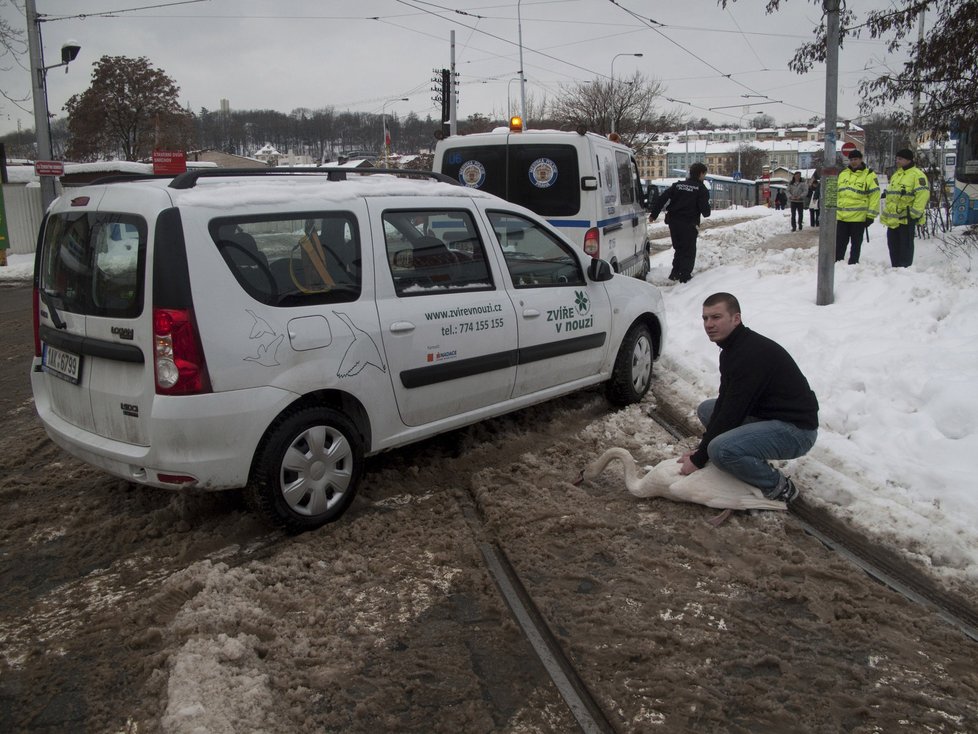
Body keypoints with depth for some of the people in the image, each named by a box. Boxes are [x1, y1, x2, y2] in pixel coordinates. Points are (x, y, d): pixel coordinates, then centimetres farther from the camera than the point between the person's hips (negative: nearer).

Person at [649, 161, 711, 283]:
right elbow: (705, 209, -11)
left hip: (673, 222, 5)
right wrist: (707, 213, 13)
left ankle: (675, 273, 20)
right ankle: (684, 276, 1)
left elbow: (662, 198, 3)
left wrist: (653, 213, 5)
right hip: (689, 224, -5)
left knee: (679, 249, 20)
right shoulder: (701, 189, -5)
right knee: (689, 250, 5)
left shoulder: (678, 185, 10)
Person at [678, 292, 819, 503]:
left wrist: (698, 459, -14)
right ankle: (755, 466, 14)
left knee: (720, 450, -31)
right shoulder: (732, 348, 8)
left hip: (796, 429, -11)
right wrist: (701, 448, 5)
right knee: (706, 409, 17)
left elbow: (731, 415, -23)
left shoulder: (752, 354, -25)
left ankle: (779, 487, -6)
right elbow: (724, 403, 12)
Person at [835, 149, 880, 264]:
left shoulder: (869, 175, -3)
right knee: (840, 242, 7)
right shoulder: (843, 174, 12)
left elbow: (874, 196, -5)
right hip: (841, 216, 4)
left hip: (858, 217, -4)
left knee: (856, 244, 6)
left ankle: (853, 264, 12)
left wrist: (871, 216, -10)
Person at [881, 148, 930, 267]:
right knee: (893, 244, 11)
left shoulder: (917, 174, -8)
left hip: (906, 217, -8)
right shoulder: (896, 174, 19)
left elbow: (923, 194, -16)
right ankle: (895, 268, 20)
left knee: (905, 244, -3)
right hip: (893, 218, 9)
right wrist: (885, 214, 22)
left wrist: (915, 213, -19)